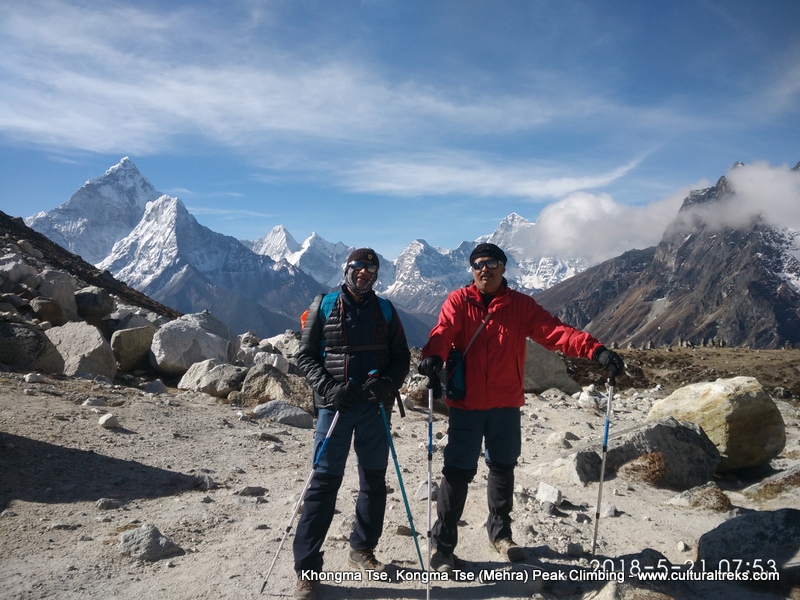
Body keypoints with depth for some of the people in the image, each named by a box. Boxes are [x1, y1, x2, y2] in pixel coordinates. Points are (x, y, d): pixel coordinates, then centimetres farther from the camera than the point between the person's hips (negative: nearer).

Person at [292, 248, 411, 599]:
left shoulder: (385, 310, 8)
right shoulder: (324, 306, 3)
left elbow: (401, 356, 10)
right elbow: (306, 355, 2)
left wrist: (388, 382, -10)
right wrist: (328, 387, -12)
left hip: (375, 406, 3)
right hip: (334, 405, -3)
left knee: (374, 481, 11)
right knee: (324, 482, -3)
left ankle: (362, 550, 30)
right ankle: (307, 569, 7)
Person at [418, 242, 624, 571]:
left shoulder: (521, 305, 1)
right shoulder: (458, 301, -3)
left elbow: (555, 331, -9)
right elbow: (443, 332, -19)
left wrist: (595, 350, -24)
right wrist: (433, 357, -42)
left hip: (506, 406, 3)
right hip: (466, 405, -3)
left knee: (503, 469, 17)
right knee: (458, 472, 0)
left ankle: (500, 532, 38)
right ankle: (443, 544, 16)